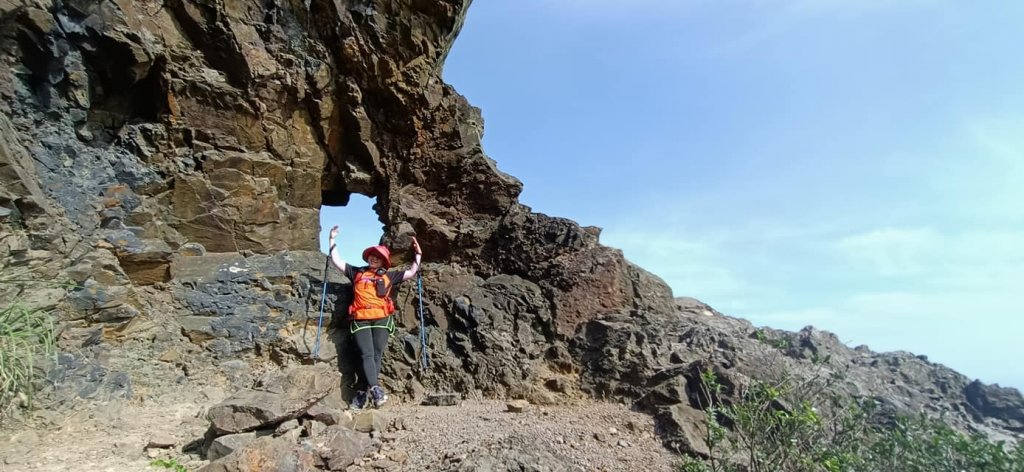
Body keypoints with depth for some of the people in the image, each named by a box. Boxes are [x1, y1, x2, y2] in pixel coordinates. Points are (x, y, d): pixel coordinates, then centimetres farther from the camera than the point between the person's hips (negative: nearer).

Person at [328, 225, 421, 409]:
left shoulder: (389, 276, 19)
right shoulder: (356, 272, 22)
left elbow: (412, 272, 20)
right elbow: (336, 260, 24)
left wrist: (418, 253, 17)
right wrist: (332, 240, 22)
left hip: (381, 320, 0)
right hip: (361, 320, 0)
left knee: (376, 355, -9)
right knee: (367, 355, -14)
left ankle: (363, 393, -9)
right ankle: (375, 389, -24)